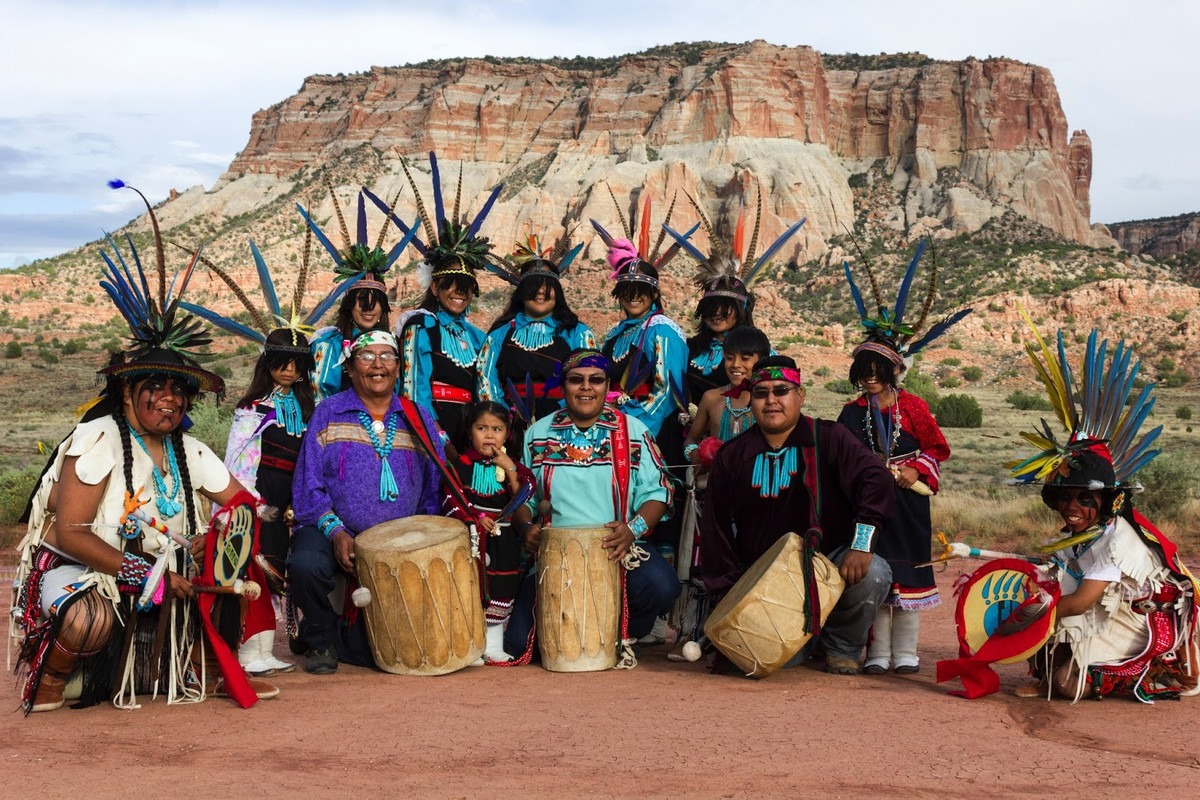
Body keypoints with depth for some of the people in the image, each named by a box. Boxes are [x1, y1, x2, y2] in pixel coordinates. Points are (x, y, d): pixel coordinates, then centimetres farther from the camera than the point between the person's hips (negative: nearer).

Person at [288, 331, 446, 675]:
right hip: (333, 532, -1)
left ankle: (344, 633, 26)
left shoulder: (419, 421, 11)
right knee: (305, 565, -36)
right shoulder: (328, 414, 3)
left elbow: (434, 490, 12)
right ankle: (320, 637, -4)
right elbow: (308, 485, -3)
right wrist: (335, 532, -17)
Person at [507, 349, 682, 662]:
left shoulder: (633, 431, 5)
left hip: (620, 549, -1)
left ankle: (621, 634, 2)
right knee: (518, 639, -16)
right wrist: (526, 527, -8)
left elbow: (656, 492, -1)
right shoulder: (538, 434, 10)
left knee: (660, 587, -32)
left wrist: (633, 529, -20)